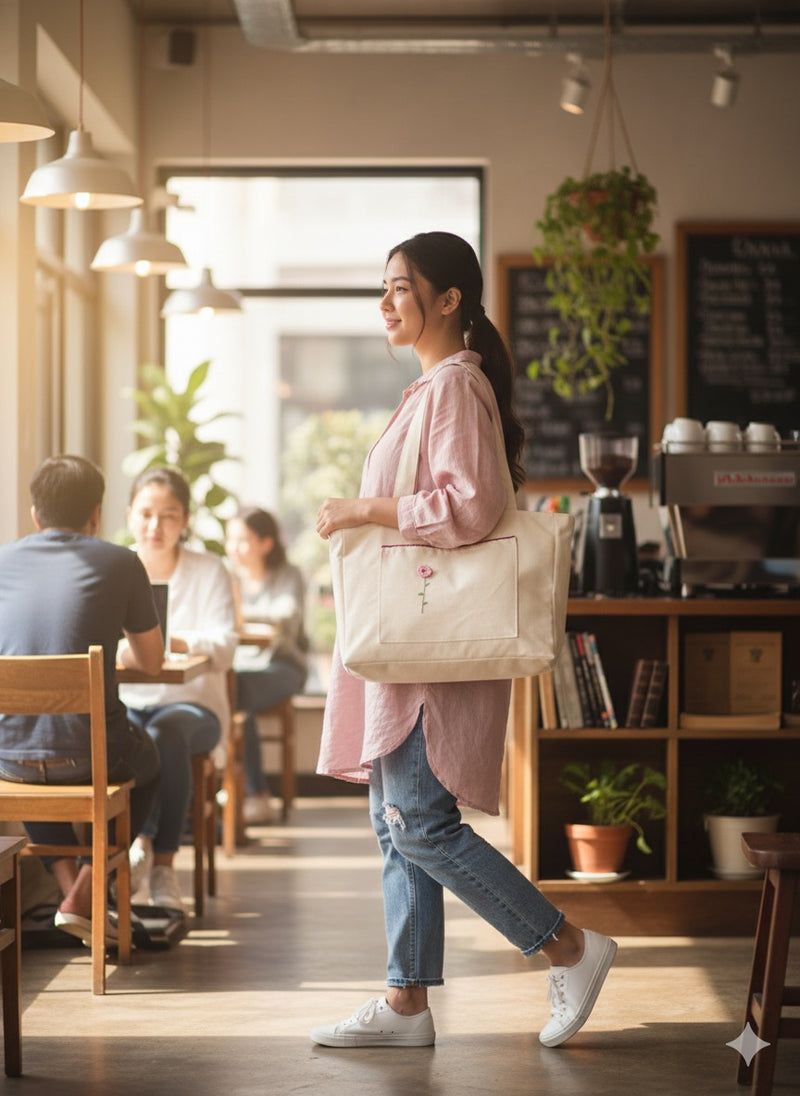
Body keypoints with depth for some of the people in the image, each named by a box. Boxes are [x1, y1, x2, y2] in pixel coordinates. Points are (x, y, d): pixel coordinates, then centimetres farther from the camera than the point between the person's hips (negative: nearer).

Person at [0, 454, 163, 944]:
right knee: (147, 763, 32)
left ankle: (69, 885, 21)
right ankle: (84, 895, 18)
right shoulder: (119, 562, -1)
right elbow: (152, 661, 9)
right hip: (91, 755, -2)